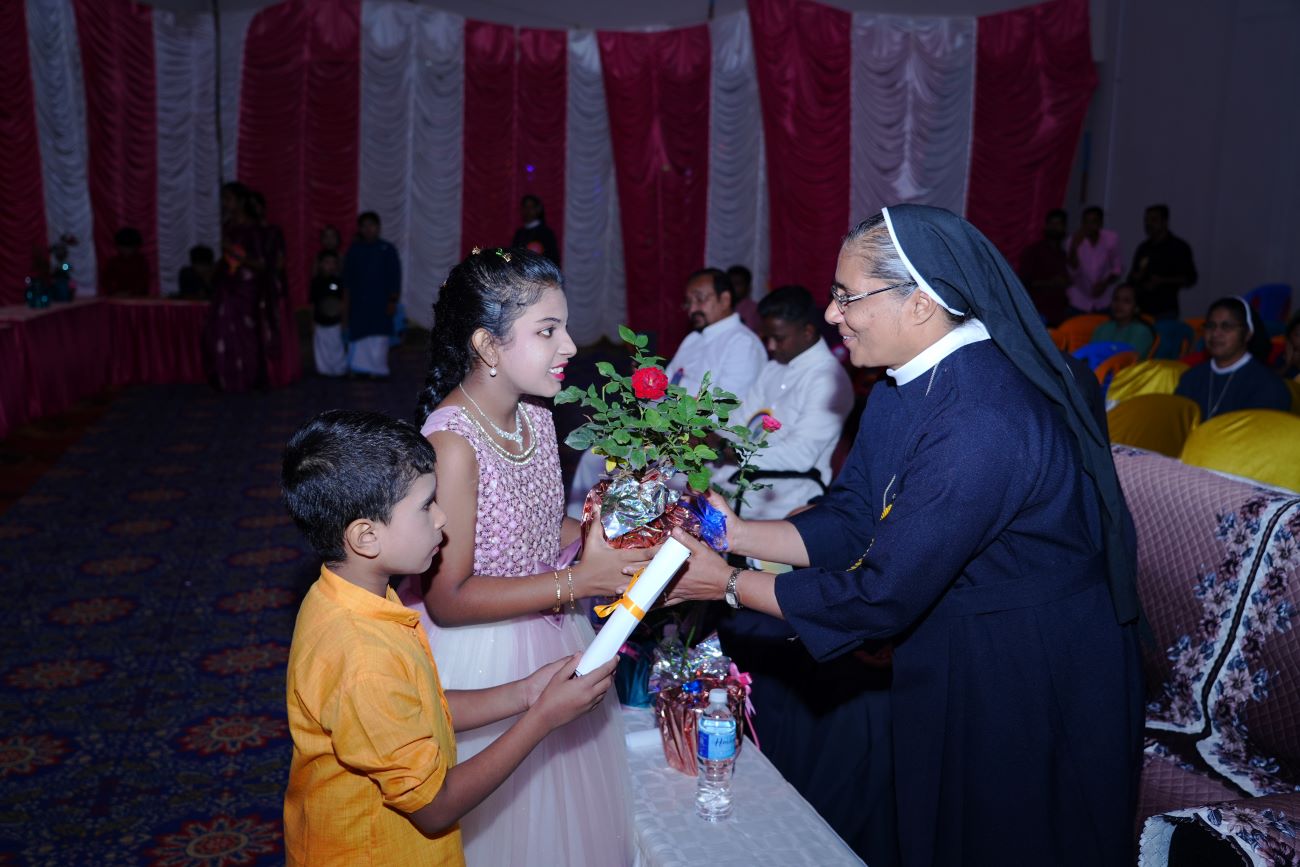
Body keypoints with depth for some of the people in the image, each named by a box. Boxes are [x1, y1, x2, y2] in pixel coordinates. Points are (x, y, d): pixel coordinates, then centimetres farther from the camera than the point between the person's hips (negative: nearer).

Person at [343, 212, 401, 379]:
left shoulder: (387, 249, 0)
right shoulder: (353, 250, 6)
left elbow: (395, 276, -1)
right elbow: (347, 277, 8)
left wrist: (393, 300, -6)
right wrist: (346, 299, 4)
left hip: (380, 301, -2)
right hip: (359, 302, 2)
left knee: (379, 337, -2)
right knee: (361, 335, 2)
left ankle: (379, 369, 5)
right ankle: (363, 368, 10)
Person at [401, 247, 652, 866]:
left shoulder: (535, 415, -3)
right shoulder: (453, 442, -27)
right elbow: (448, 598, -24)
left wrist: (603, 536, -7)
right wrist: (578, 582, -26)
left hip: (550, 643, 7)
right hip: (483, 662, -7)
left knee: (564, 812, 24)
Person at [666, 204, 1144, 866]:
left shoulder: (982, 422, -33)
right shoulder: (905, 385, -4)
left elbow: (883, 594, -29)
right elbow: (851, 520, 1)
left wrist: (730, 585, -20)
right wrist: (740, 534, -11)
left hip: (1029, 688, -8)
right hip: (948, 665, 8)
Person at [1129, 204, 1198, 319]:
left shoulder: (1179, 247, 2)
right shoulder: (1143, 248, 16)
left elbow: (1190, 279, -2)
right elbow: (1132, 278, 23)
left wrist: (1161, 281, -13)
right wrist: (1137, 276, -1)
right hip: (1142, 308, 4)